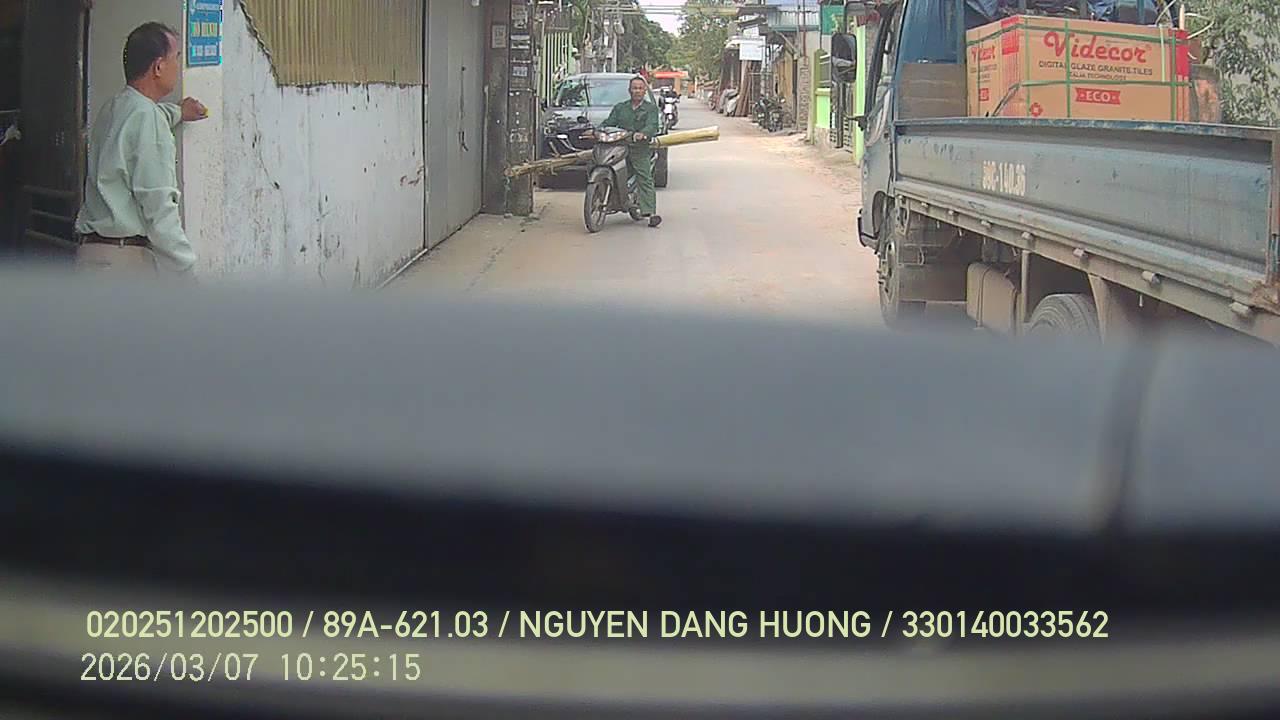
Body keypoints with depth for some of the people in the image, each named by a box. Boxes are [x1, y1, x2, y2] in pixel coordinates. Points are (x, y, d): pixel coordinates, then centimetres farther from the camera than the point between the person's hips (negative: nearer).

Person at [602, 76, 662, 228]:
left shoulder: (651, 108, 11)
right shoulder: (620, 107, 23)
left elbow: (652, 126, -6)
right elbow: (609, 123, 14)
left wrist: (642, 134, -29)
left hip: (641, 149, -4)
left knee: (645, 179, -16)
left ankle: (651, 212, -25)